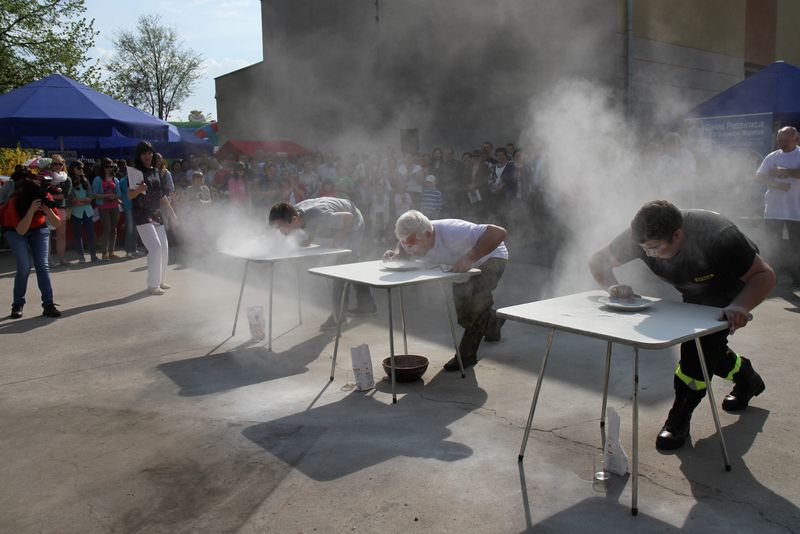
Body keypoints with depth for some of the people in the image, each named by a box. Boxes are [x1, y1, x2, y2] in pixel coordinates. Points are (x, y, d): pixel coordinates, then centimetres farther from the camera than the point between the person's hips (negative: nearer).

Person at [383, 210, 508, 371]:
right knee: (464, 317, 8)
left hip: (491, 257, -7)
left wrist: (469, 258, -58)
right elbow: (402, 247, 3)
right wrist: (396, 253, -21)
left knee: (478, 299, -29)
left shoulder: (452, 233, -44)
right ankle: (492, 321, 40)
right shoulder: (414, 240, -23)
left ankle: (467, 354, -13)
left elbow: (498, 232, -51)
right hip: (464, 266, 7)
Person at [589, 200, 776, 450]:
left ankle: (679, 418, -10)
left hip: (730, 295, -6)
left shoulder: (718, 237, -42)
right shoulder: (642, 236, -29)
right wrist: (613, 285, -41)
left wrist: (741, 306, -53)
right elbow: (598, 260, -19)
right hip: (693, 296, 6)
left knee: (702, 342, -23)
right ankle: (747, 378, 41)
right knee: (705, 349, 10)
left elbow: (765, 275, -33)